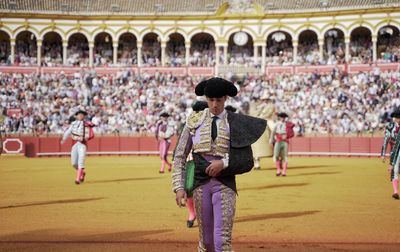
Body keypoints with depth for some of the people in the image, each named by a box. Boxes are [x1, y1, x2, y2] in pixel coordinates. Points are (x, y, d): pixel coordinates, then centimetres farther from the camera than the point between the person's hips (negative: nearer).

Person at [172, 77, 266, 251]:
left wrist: (224, 163, -15)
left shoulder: (236, 124, 2)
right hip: (200, 184, 2)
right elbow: (180, 156, 6)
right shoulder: (194, 121, 5)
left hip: (225, 185, -2)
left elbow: (247, 162, 1)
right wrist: (179, 187, -2)